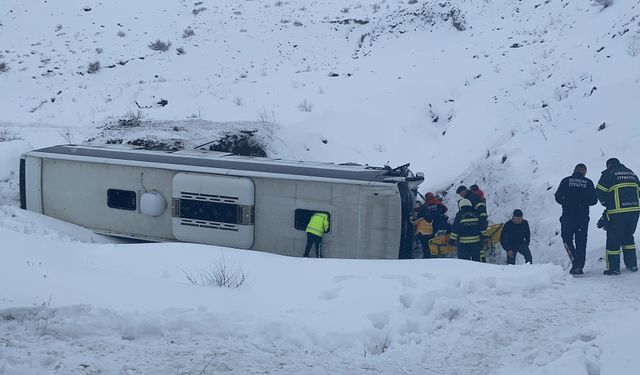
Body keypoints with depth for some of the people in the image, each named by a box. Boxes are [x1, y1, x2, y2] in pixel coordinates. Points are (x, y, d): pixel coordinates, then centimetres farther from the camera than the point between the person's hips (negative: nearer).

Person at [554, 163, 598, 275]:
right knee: (581, 241, 7)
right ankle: (579, 266, 6)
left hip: (568, 215, -1)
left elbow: (558, 197, -2)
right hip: (583, 216, 1)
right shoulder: (588, 183, 3)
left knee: (567, 238, 8)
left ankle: (575, 261, -12)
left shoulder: (566, 181, 1)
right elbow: (594, 200, 3)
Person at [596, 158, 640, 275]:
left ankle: (613, 268, 3)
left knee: (613, 239, 3)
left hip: (617, 212, -6)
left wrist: (606, 204, 13)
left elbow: (600, 192, -3)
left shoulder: (608, 173, 0)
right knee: (628, 237, 21)